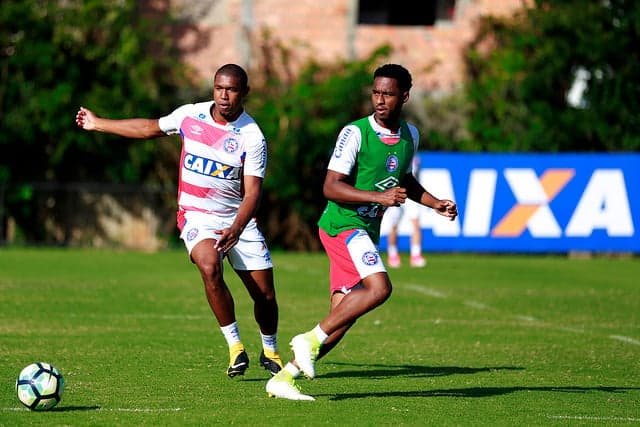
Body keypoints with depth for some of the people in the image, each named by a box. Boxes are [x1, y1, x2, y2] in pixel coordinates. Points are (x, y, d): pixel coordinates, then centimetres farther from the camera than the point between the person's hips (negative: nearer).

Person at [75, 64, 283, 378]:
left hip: (239, 220, 0)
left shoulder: (252, 137, -13)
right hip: (197, 217, 0)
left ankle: (270, 352, 29)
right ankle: (235, 347, -18)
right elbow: (151, 128, 15)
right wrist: (98, 124, 23)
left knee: (265, 295, 0)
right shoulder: (189, 115, -3)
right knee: (210, 267, -30)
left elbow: (252, 192, -17)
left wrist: (236, 229, -35)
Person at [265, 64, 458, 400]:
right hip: (342, 224, -8)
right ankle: (311, 340, -19)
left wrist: (435, 204, 18)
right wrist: (379, 197, -27)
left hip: (367, 232, 8)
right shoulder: (355, 133, -13)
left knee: (342, 317, 0)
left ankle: (284, 377, 5)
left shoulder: (410, 135, 11)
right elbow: (330, 187, -18)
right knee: (378, 287, -28)